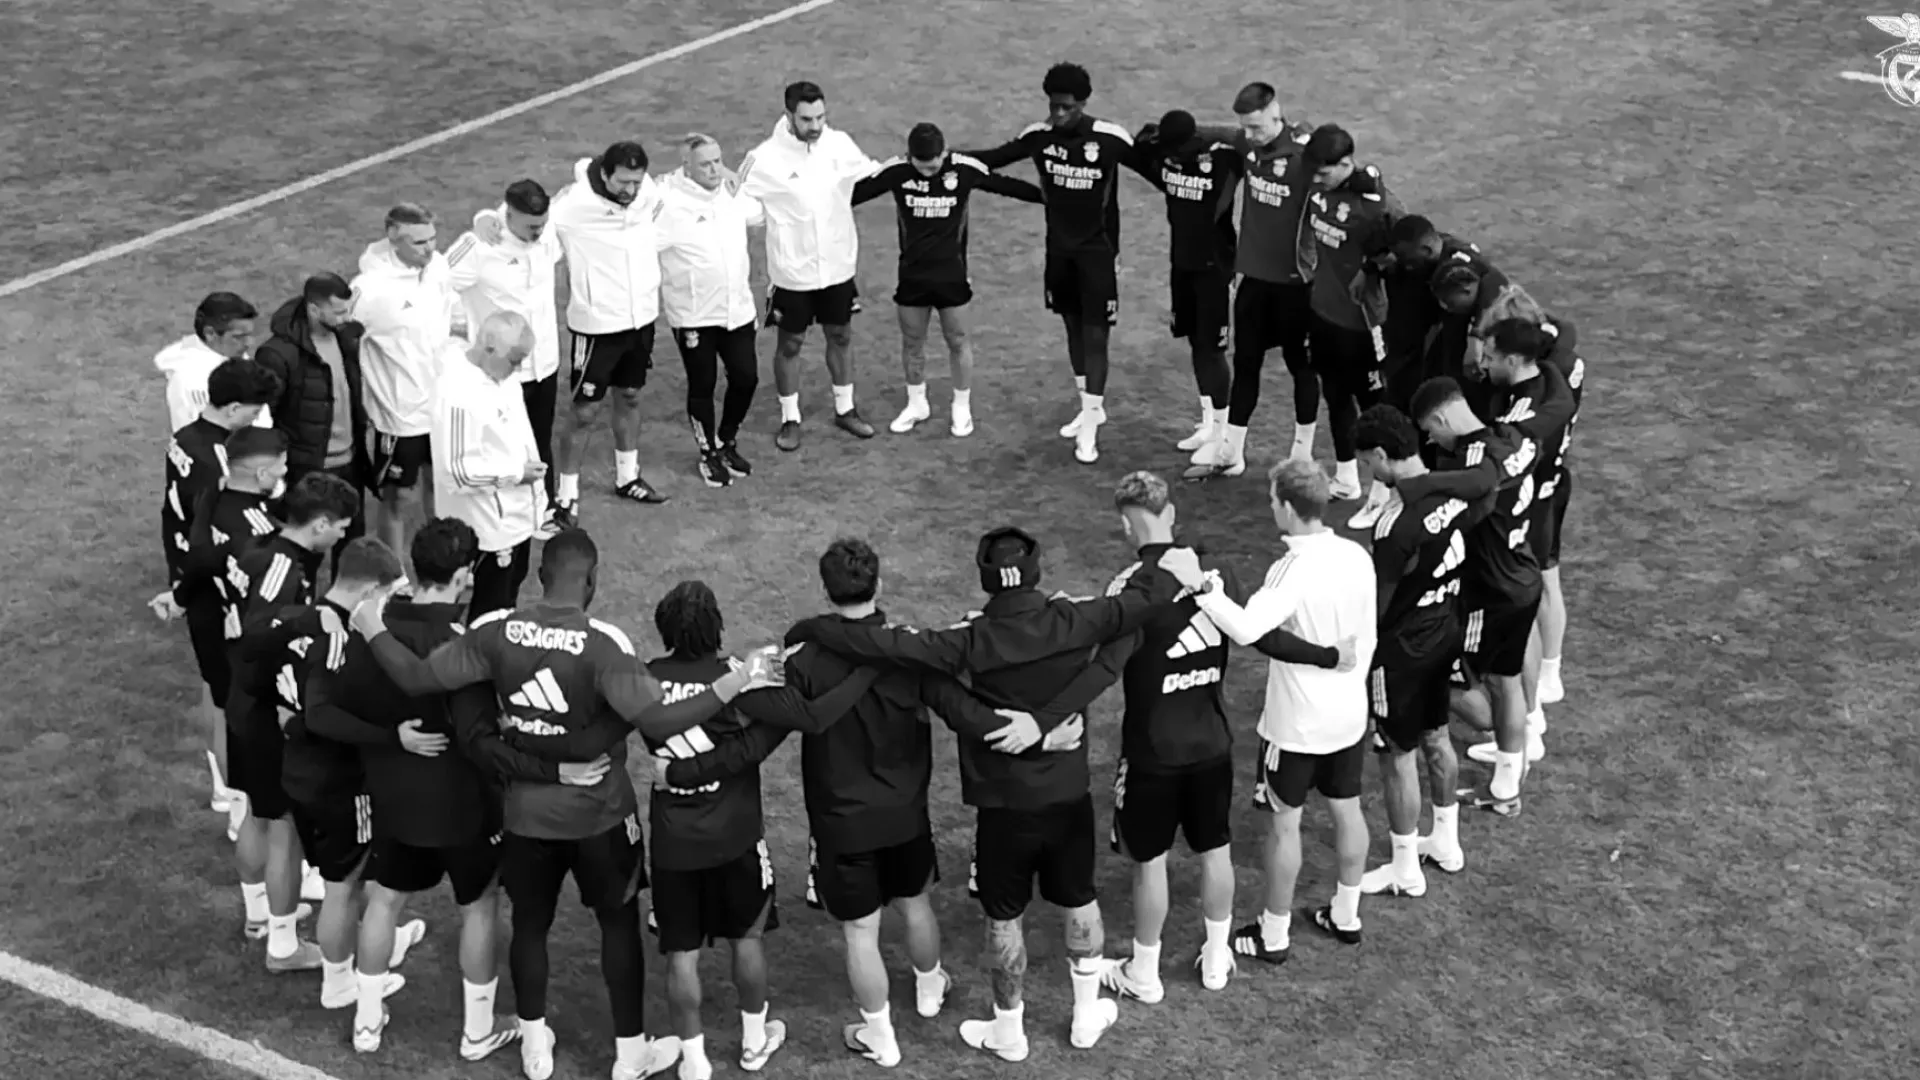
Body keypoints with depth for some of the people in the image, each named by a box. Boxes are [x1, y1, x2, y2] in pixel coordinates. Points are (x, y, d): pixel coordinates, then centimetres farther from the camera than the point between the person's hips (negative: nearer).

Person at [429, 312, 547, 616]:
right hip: (492, 524, -9)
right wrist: (516, 473, -22)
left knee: (508, 598, 25)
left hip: (516, 514, 9)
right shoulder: (460, 396, -31)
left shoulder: (497, 371, -3)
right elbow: (456, 471, -28)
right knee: (492, 609, 7)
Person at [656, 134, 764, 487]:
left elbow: (761, 213, 24)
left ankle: (727, 443, 34)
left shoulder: (733, 192, 2)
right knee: (702, 385, 8)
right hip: (694, 315, -5)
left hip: (737, 309, 5)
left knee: (746, 378, 9)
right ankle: (708, 454, 28)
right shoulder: (668, 202, -19)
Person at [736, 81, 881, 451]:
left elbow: (872, 174, 10)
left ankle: (845, 409, 35)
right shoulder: (766, 158, -20)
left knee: (840, 336, 18)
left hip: (838, 265, 4)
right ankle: (790, 419, 26)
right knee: (790, 344, 11)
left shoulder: (840, 144, -8)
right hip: (793, 271, -4)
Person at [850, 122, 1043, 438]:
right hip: (912, 274, 1)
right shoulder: (896, 171, -13)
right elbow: (857, 191, -6)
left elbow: (1006, 185, -4)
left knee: (957, 341, 8)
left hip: (952, 274, -1)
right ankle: (916, 404, 31)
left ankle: (962, 408, 23)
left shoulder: (964, 169, -14)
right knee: (912, 341, 13)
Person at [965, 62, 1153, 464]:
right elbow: (996, 157, 4)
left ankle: (1090, 430, -1)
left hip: (1098, 250, -4)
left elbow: (1154, 171, -8)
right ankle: (1092, 409, 30)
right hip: (1059, 248, 4)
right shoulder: (1039, 135, -7)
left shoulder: (1110, 139, -18)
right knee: (1073, 326, 14)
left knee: (1095, 333, -5)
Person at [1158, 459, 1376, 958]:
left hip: (1297, 724, -6)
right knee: (1347, 810, 21)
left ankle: (1274, 935, 22)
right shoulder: (1357, 556, -5)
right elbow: (1367, 637, 6)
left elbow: (1246, 629, -42)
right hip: (1350, 713, 6)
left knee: (1285, 823, 9)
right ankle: (1346, 915, 37)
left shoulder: (1294, 570, -27)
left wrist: (1200, 585, -39)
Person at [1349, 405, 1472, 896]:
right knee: (1436, 737, 24)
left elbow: (1378, 603, -20)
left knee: (1398, 755, 8)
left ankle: (1406, 870, 21)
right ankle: (1446, 842, 41)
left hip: (1403, 649, -8)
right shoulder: (1454, 494, -6)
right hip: (1446, 634, 8)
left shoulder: (1398, 525, -31)